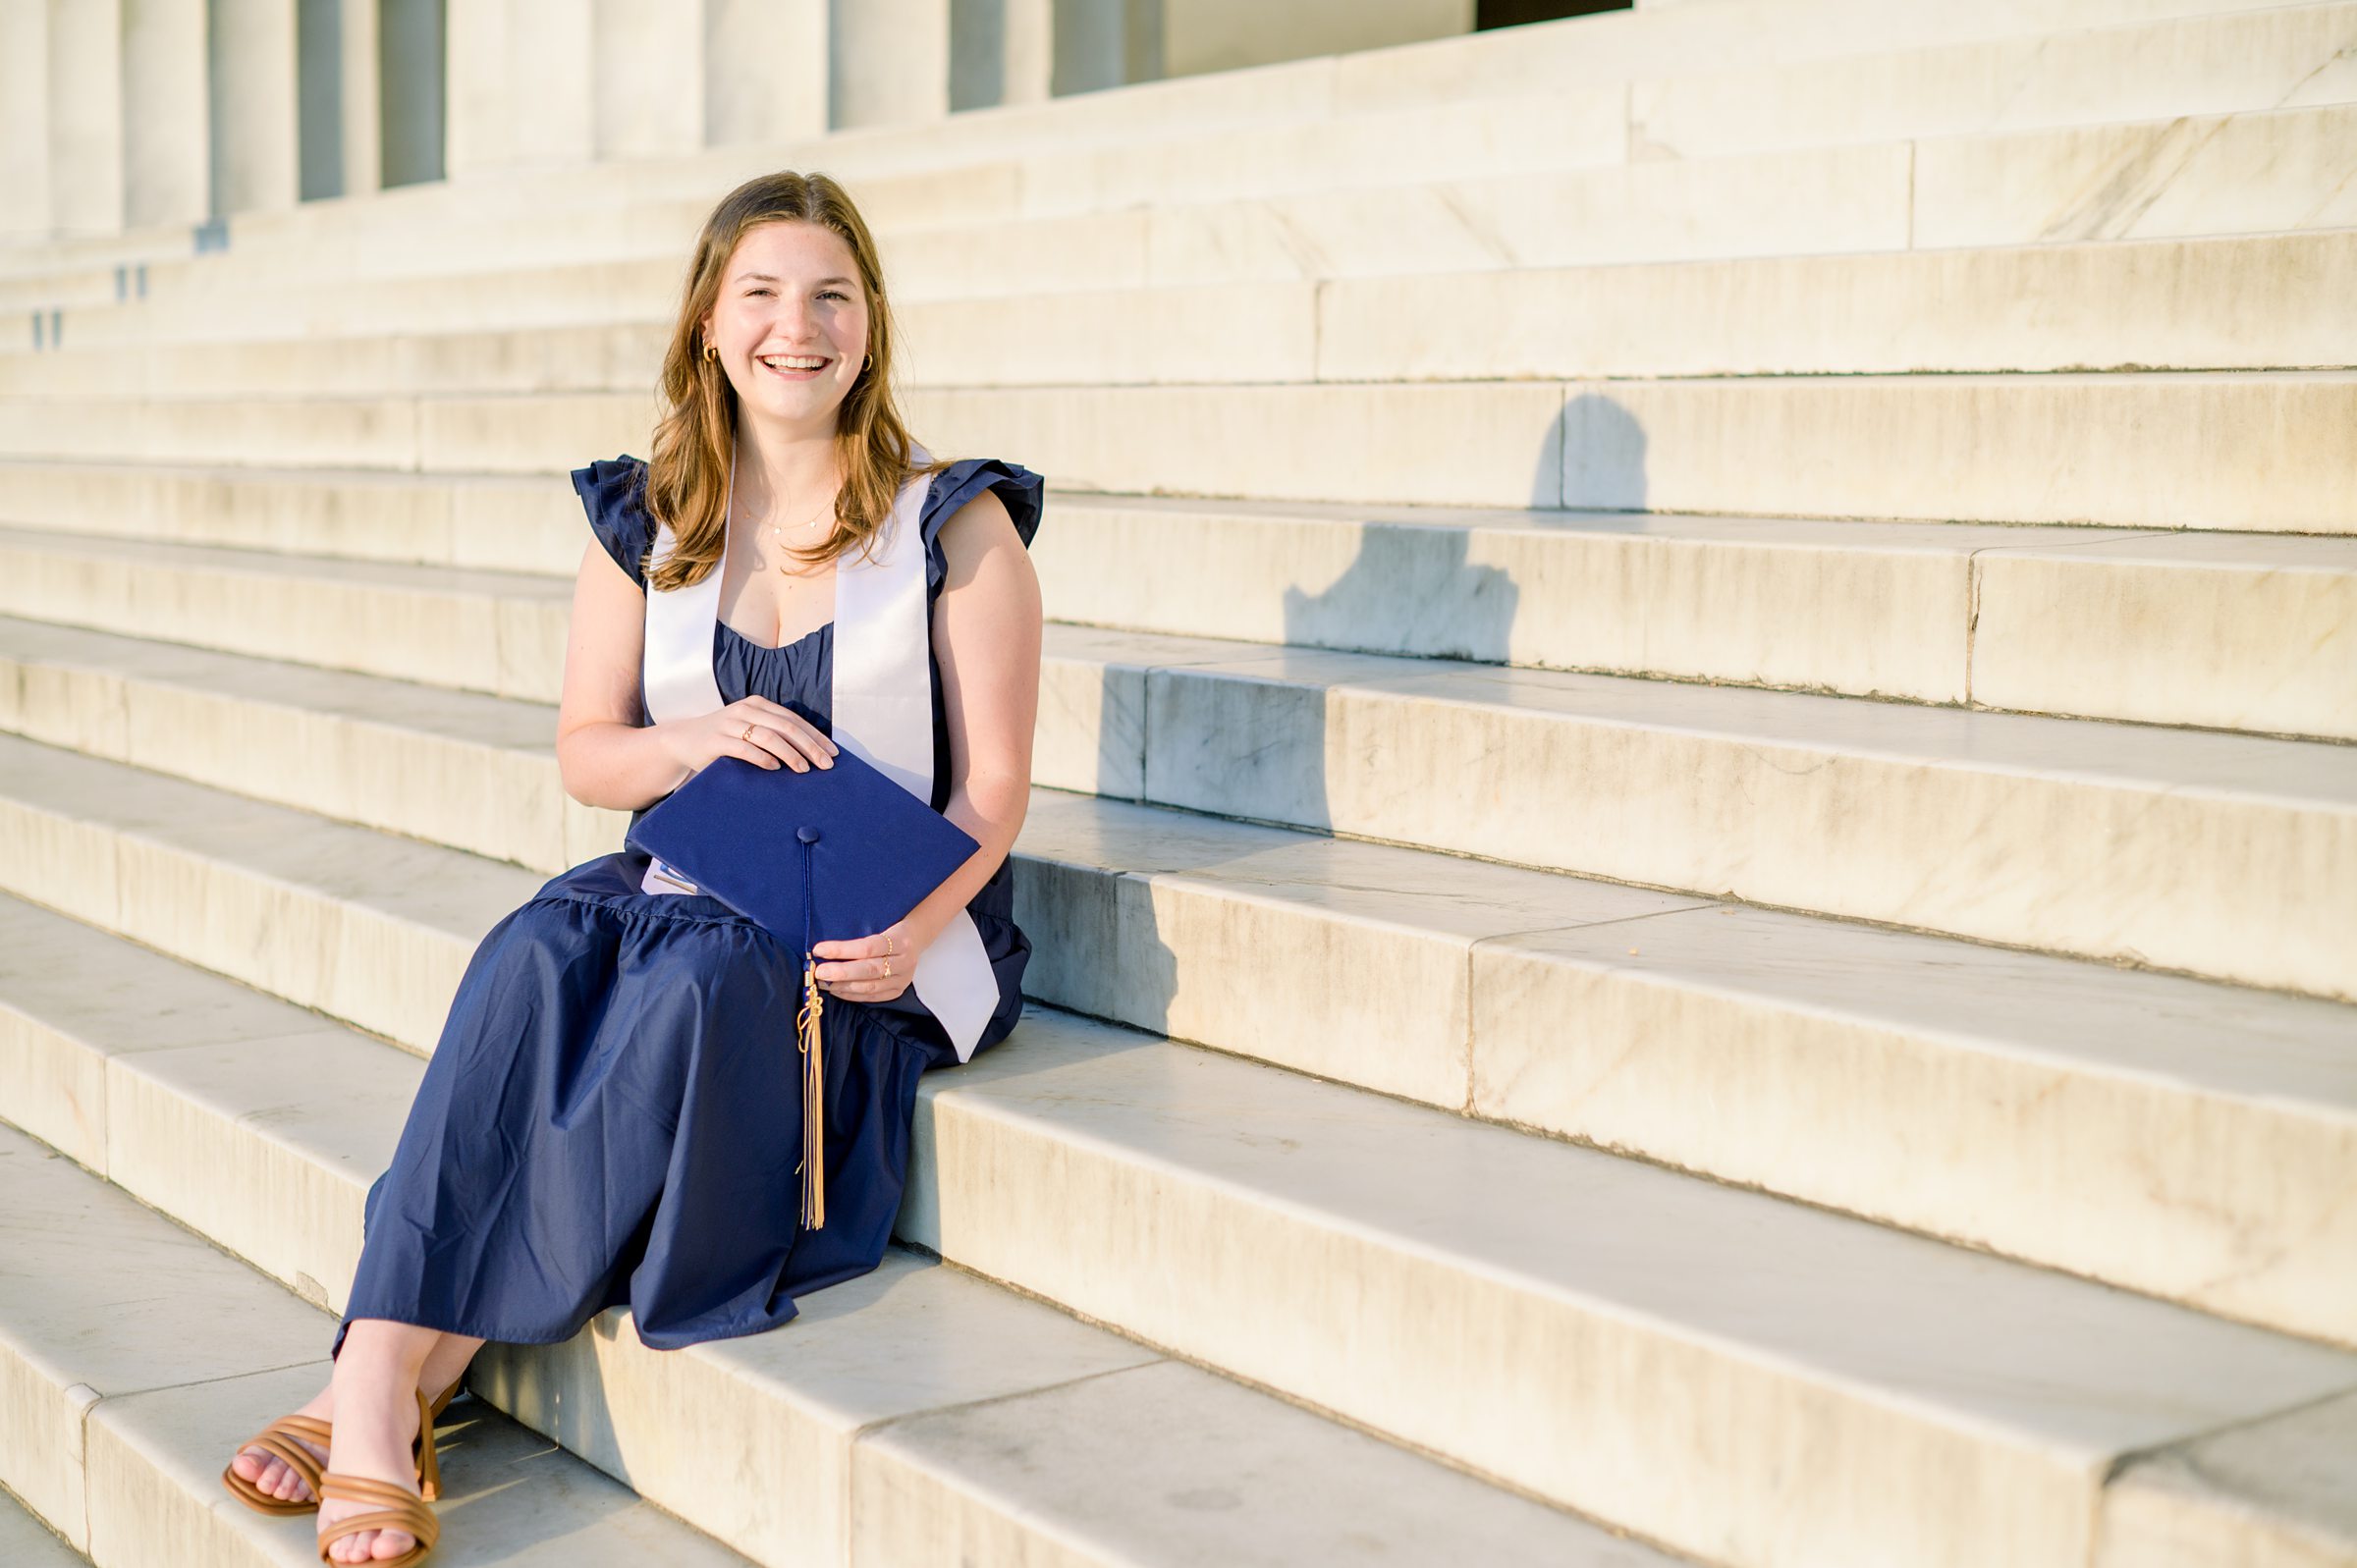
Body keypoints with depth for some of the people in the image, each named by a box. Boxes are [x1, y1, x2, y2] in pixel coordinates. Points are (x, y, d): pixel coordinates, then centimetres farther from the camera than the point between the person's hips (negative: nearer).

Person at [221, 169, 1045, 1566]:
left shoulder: (956, 525, 0)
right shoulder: (644, 521, 9)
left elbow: (991, 788, -3)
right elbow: (584, 756, 10)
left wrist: (912, 931, -22)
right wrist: (695, 741, -13)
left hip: (885, 939, -3)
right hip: (685, 890, 3)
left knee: (693, 988, -34)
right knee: (534, 962, -30)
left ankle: (405, 1382, -27)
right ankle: (378, 1395, -35)